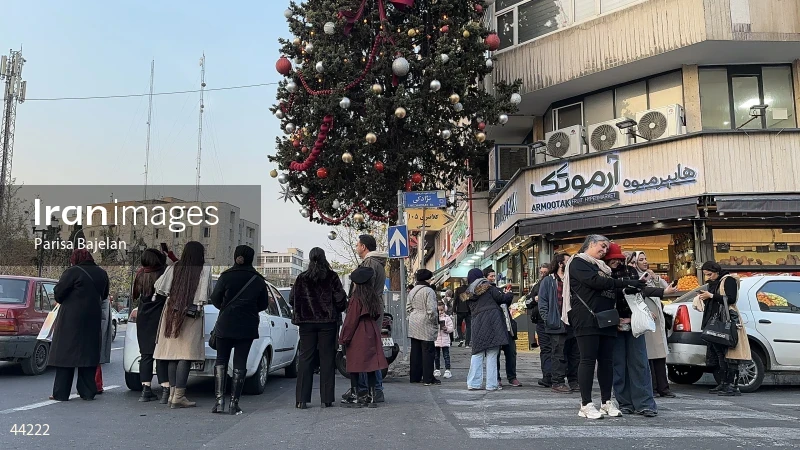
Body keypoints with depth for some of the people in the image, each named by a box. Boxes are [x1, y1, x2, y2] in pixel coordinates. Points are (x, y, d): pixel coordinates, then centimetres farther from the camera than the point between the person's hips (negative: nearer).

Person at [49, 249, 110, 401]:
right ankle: (88, 391, 11)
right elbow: (103, 296, 18)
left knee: (65, 354, 1)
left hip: (71, 319, -6)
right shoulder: (102, 274, 9)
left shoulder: (72, 272, -11)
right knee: (88, 353, 10)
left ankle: (61, 393, 3)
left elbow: (58, 293, -10)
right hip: (93, 319, 6)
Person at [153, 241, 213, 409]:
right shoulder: (204, 270, -7)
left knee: (173, 353, 10)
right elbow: (207, 295, -8)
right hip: (192, 316, -5)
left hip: (171, 313, 5)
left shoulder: (173, 268, 4)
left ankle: (173, 393, 15)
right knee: (186, 356, -4)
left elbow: (159, 288, 4)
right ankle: (179, 396, -5)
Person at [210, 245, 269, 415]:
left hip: (225, 324, 0)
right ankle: (234, 403, 4)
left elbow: (215, 298, -2)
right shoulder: (258, 280, -1)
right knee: (240, 363, 5)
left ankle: (219, 400, 3)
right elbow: (263, 305, 5)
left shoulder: (226, 276, -5)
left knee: (221, 360, 12)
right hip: (247, 327, 1)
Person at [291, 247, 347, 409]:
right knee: (327, 358, 4)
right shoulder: (332, 276, -3)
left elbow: (293, 297, 5)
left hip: (307, 322, 1)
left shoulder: (302, 278, 1)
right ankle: (327, 398, 6)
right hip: (328, 322, -1)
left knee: (306, 358, 4)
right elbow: (340, 298, -4)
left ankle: (302, 399, 1)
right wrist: (338, 311, 14)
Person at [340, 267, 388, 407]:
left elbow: (350, 321, -11)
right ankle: (371, 396, 11)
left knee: (354, 365, 2)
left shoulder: (356, 299, -11)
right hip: (371, 336, 7)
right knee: (370, 366, 8)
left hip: (357, 337, -6)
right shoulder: (374, 299, 8)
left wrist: (344, 338, -5)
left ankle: (354, 396, 5)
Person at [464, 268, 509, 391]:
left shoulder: (468, 294, 13)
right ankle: (491, 384, 1)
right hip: (492, 320, -4)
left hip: (477, 324, 4)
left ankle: (473, 383, 7)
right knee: (492, 354, -1)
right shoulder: (487, 287, 2)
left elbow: (470, 310, 13)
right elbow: (500, 298, -3)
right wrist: (506, 295, 17)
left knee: (477, 354, 10)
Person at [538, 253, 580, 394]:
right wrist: (547, 319, -12)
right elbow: (542, 302, -2)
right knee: (559, 355, -3)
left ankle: (574, 381, 19)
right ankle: (557, 382, 4)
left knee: (575, 354, 10)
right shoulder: (548, 281, 2)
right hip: (557, 324, -6)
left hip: (573, 324, 6)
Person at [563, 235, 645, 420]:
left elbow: (612, 291, 25)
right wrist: (626, 283, -14)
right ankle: (586, 405, -2)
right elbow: (595, 282, -15)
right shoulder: (578, 262, -1)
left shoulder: (601, 267, 26)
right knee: (588, 360, -6)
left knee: (607, 360, 7)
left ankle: (606, 402, 15)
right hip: (587, 319, -8)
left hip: (606, 319, 8)